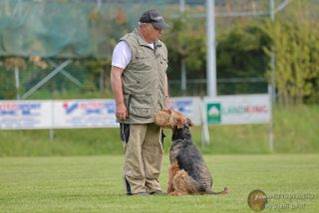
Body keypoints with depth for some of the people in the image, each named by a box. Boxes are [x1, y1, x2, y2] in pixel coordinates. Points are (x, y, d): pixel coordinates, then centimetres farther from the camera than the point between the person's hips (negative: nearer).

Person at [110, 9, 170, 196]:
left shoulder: (160, 47, 18)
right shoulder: (128, 45, -8)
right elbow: (116, 74, -12)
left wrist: (166, 102, 18)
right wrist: (120, 104, -17)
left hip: (155, 109, 8)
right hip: (134, 109, -8)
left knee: (154, 148, 7)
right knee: (134, 147, -6)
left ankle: (152, 184, 12)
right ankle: (135, 186, -4)